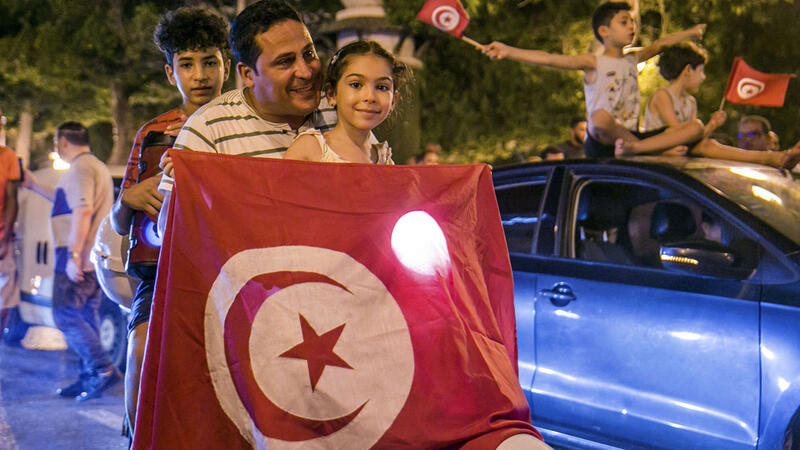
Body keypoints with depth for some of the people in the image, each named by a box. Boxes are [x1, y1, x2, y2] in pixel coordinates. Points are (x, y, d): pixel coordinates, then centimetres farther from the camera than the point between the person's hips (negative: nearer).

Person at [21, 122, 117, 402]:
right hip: (95, 259, 10)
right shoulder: (97, 167, 23)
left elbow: (83, 210, -25)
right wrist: (33, 186, 42)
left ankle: (104, 369, -16)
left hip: (79, 259, -10)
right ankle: (89, 379, 12)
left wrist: (73, 254, -28)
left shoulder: (80, 168, -12)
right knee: (86, 318, 11)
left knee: (66, 316, -8)